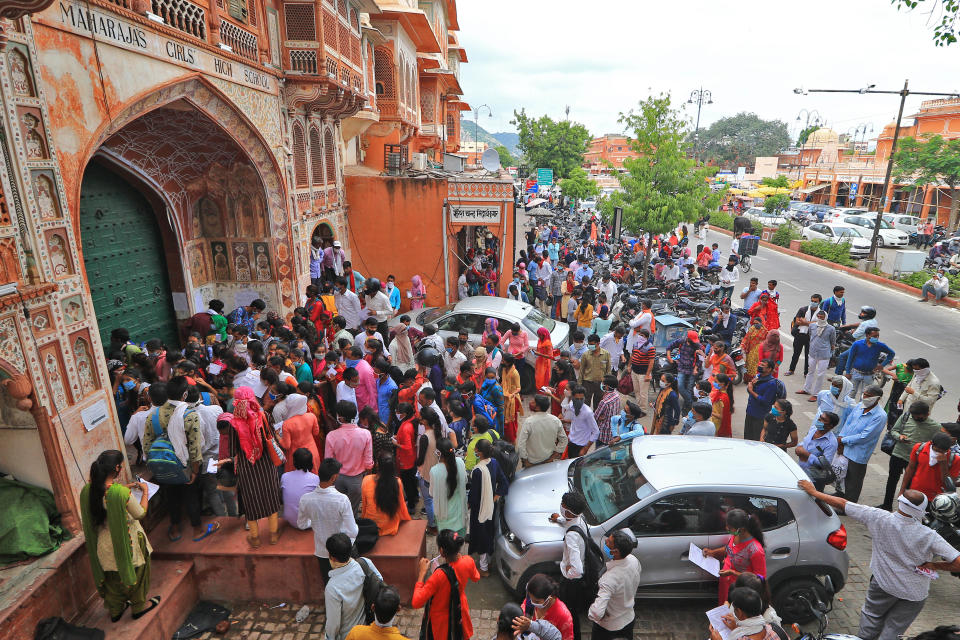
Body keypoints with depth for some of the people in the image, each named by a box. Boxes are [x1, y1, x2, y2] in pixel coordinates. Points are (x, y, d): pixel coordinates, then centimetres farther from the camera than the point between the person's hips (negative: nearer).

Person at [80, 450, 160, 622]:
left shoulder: (87, 490, -15)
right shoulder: (122, 493, -33)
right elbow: (141, 514, -17)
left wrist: (126, 487, 8)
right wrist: (145, 492, -5)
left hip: (103, 545, 6)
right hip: (126, 542, -5)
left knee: (112, 576, 27)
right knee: (134, 571, 20)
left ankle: (115, 610, 46)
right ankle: (139, 606, 39)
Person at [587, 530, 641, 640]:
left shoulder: (609, 579, -42)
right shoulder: (633, 560, -20)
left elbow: (596, 613, -47)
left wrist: (590, 614, -25)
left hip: (608, 628, -6)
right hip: (629, 620, 6)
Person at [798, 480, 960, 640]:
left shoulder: (879, 518, -23)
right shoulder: (929, 536, -24)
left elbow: (842, 503, -16)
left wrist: (814, 492, -5)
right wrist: (933, 565, -8)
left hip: (883, 583, 0)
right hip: (914, 594, 0)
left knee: (871, 616, 27)